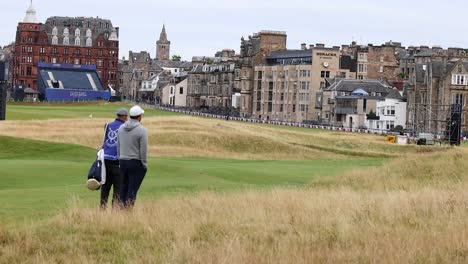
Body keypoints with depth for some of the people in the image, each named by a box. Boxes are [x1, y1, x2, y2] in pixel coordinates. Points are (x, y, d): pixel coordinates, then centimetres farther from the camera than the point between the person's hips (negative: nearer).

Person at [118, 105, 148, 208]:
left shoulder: (121, 128, 5)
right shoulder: (142, 130, -13)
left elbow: (118, 146, 11)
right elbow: (143, 150, -13)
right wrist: (145, 165, -3)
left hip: (123, 162, 6)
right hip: (136, 163, -6)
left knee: (124, 187, 12)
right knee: (132, 189, -3)